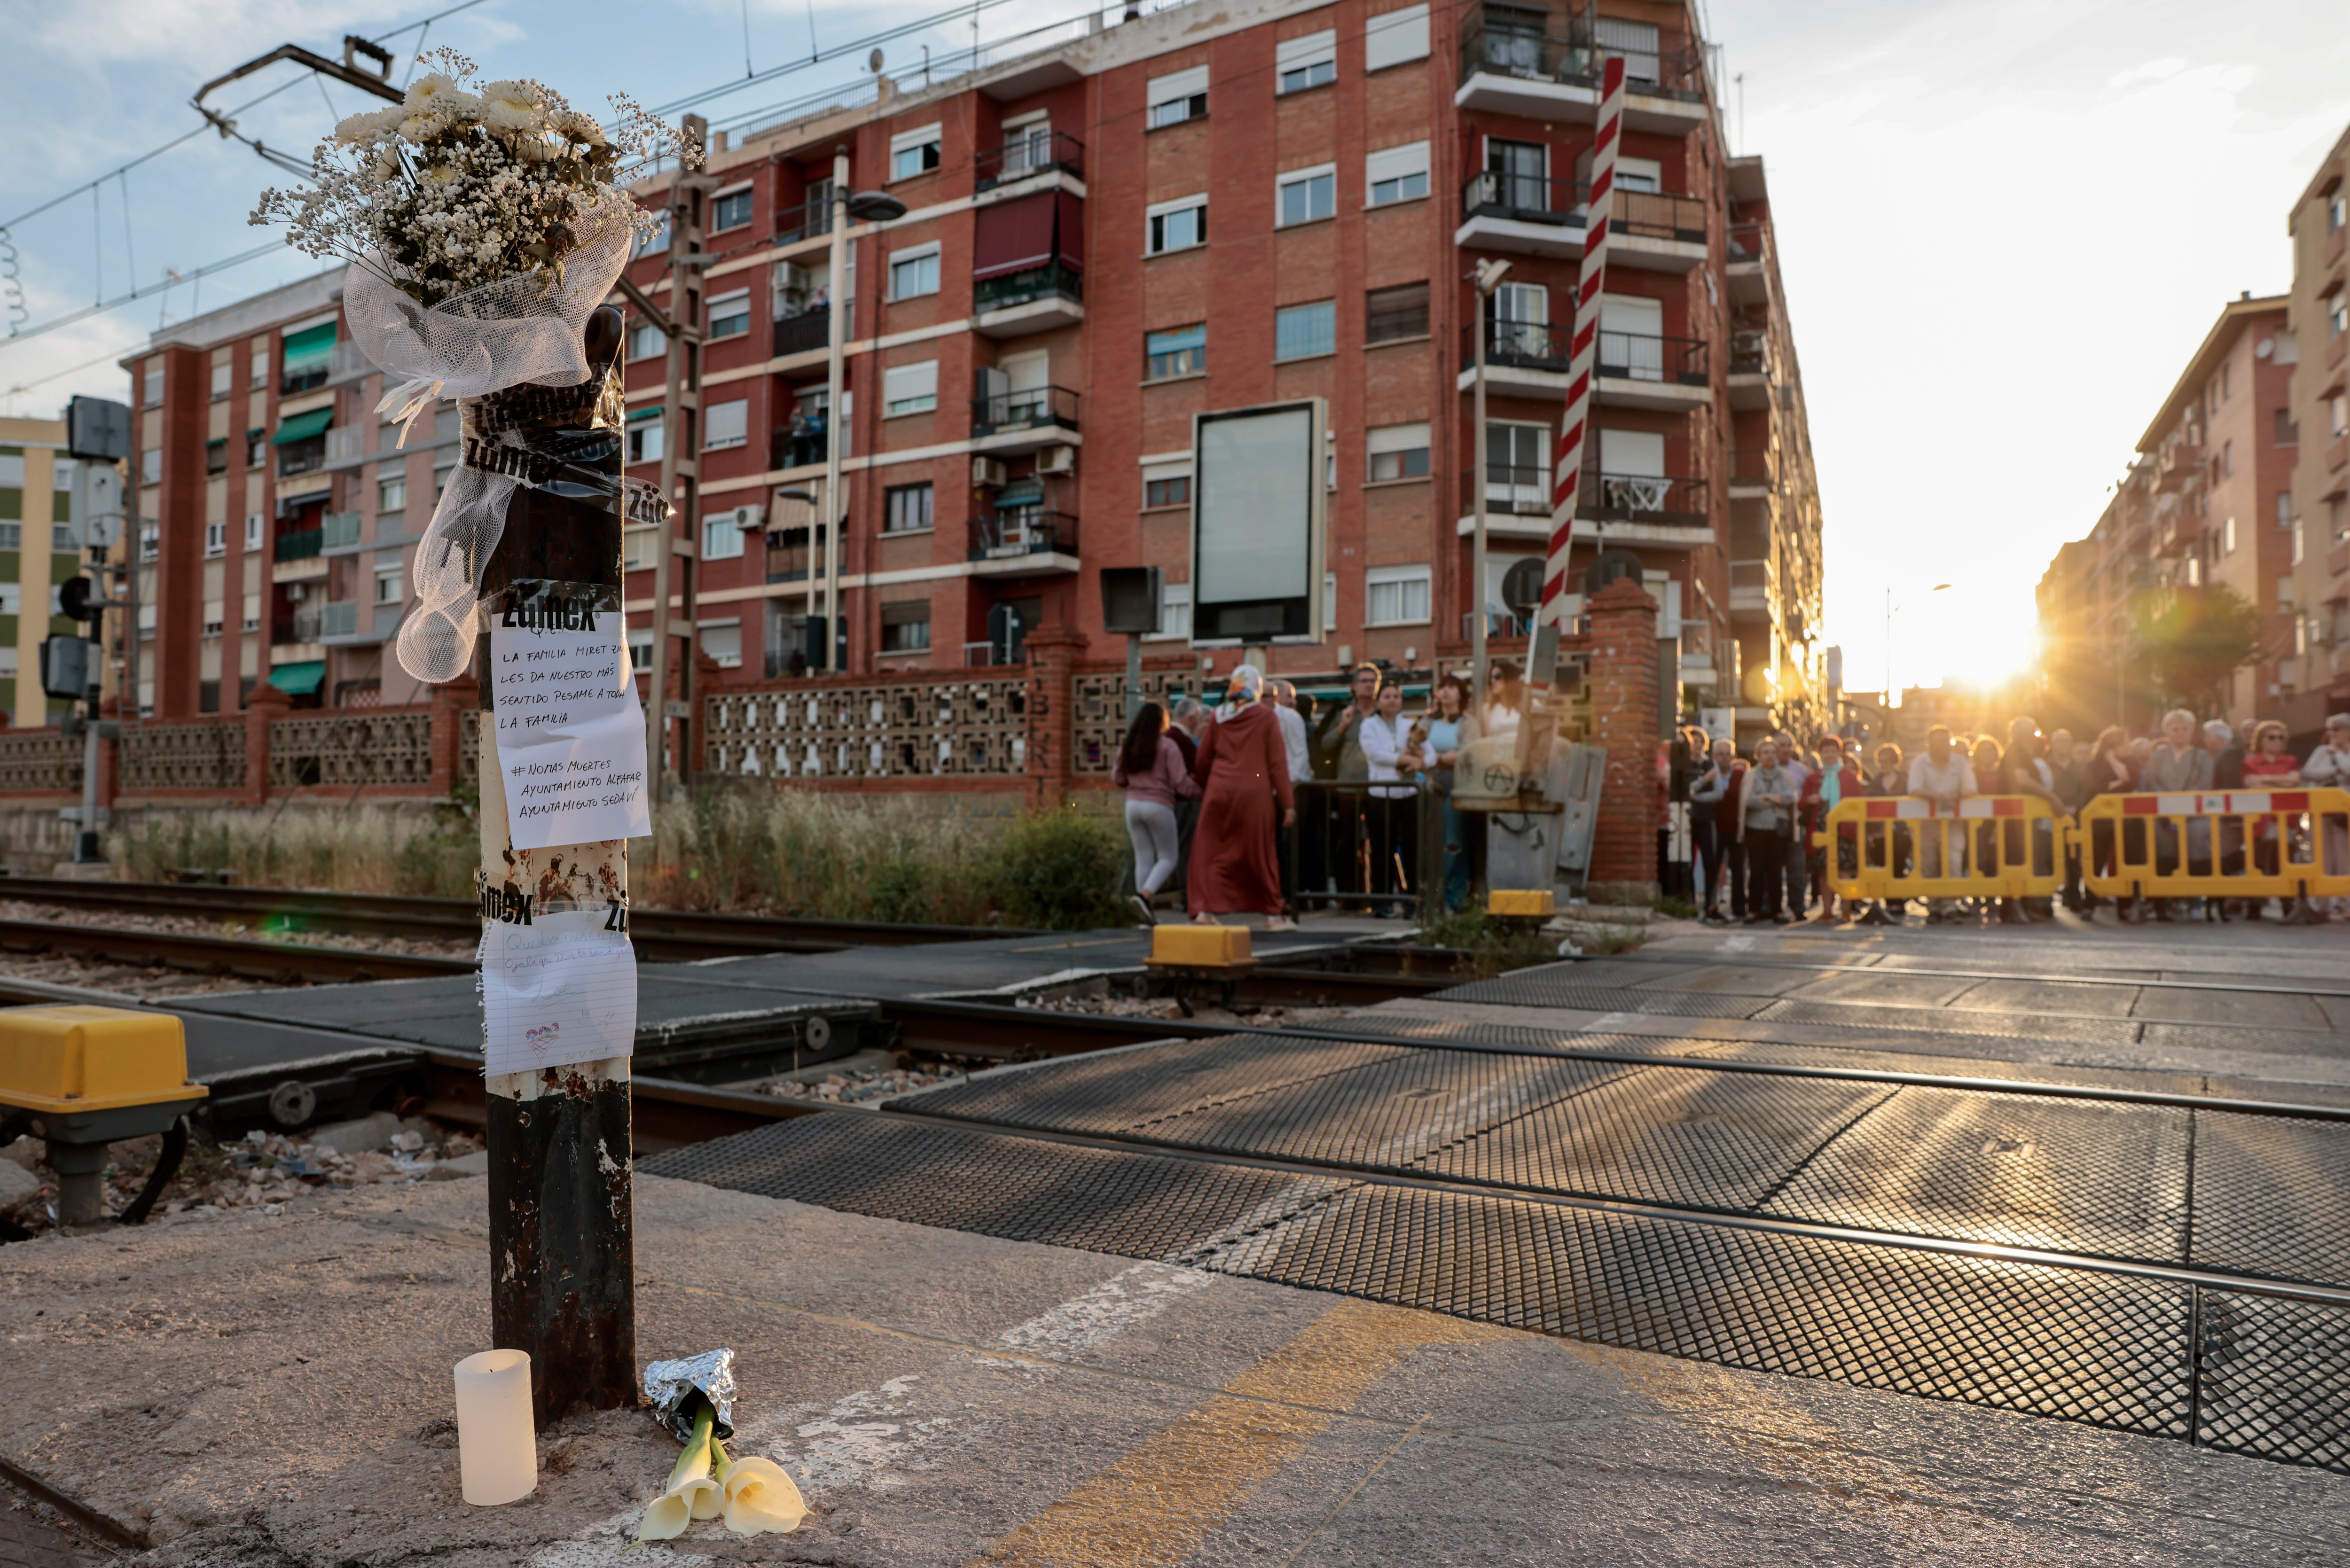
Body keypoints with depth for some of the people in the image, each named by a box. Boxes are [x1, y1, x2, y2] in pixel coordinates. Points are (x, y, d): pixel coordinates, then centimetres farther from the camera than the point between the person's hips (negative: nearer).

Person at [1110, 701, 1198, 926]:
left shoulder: (1128, 748, 8)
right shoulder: (1168, 747, -9)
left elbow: (1117, 779, 12)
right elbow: (1181, 783, -12)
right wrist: (1199, 793, 3)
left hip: (1133, 804, 5)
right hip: (1159, 806, -5)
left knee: (1143, 858, 11)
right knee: (1168, 858, 6)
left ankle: (1147, 912, 9)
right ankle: (1144, 895, -17)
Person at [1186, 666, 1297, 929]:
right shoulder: (1267, 717, -2)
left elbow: (1202, 761, 12)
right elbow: (1277, 763, -5)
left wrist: (1204, 789, 30)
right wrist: (1288, 804, -3)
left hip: (1219, 791, 2)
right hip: (1255, 793, -2)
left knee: (1211, 851, 7)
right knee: (1261, 854, 6)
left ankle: (1205, 909, -3)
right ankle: (1273, 915, 14)